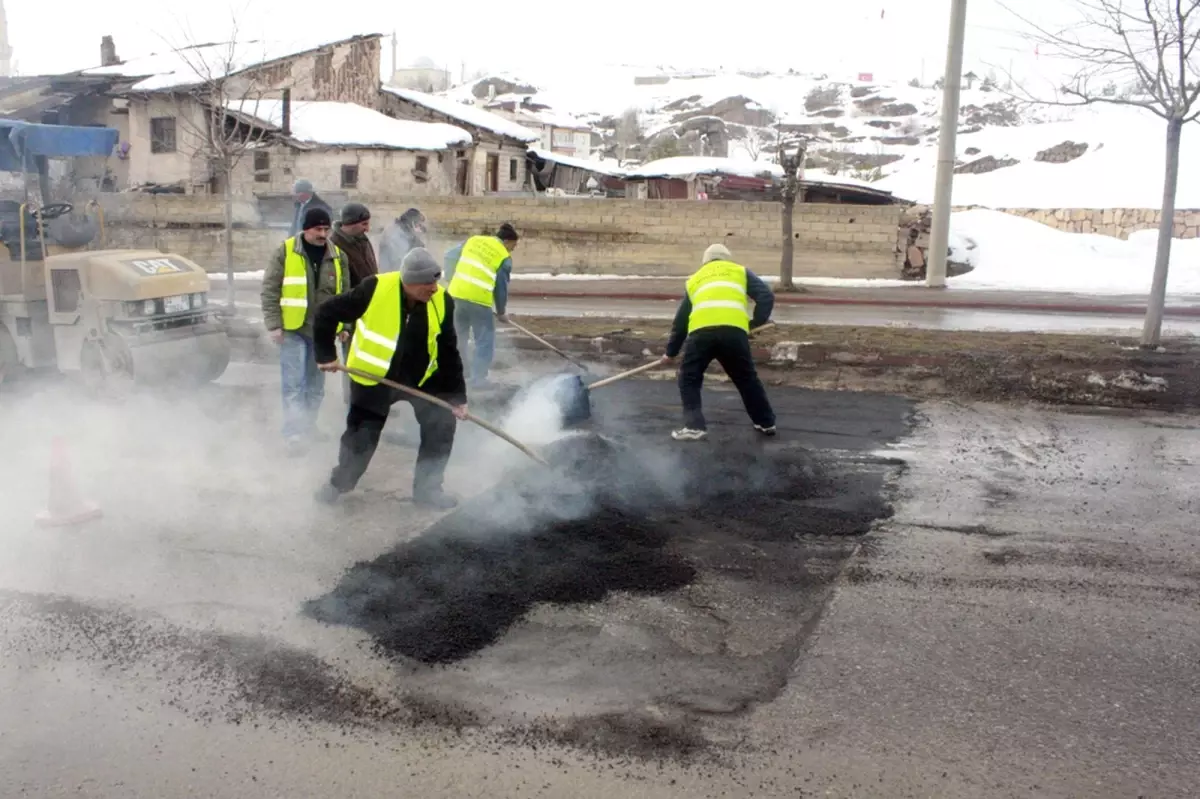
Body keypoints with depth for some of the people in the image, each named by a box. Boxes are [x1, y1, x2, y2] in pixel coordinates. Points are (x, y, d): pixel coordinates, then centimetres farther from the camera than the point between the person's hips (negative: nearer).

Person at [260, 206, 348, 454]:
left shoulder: (338, 256, 5)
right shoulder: (286, 251, -6)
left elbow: (344, 294, 12)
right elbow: (270, 289, -5)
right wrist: (273, 324, -10)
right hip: (293, 329, -4)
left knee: (316, 384, 14)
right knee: (293, 383, -9)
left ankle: (308, 425, 29)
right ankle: (293, 434, -8)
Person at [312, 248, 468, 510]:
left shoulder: (441, 301, -15)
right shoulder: (375, 289, -25)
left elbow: (448, 351, -5)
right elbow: (327, 314, -13)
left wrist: (457, 395, -4)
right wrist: (326, 355, -9)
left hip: (422, 377, 3)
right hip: (373, 376, -3)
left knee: (442, 424, -3)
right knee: (361, 436, 3)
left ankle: (427, 488, 13)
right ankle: (338, 484, 30)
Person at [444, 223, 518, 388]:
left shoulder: (473, 240, 14)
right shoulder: (505, 258, 0)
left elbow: (450, 257, 15)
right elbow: (501, 288, 2)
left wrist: (453, 279, 24)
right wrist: (501, 312, 15)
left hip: (456, 294, 5)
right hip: (479, 299, -5)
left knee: (458, 337, 21)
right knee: (485, 341, 10)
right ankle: (477, 378, 10)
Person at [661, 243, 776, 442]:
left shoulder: (694, 279, 34)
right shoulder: (740, 271, 30)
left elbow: (680, 319, 36)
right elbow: (766, 297, 14)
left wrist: (671, 351, 43)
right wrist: (756, 323, 23)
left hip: (701, 330, 0)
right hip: (734, 330, 0)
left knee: (689, 378, 17)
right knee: (747, 378, 20)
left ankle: (694, 426, 6)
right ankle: (766, 422, 31)